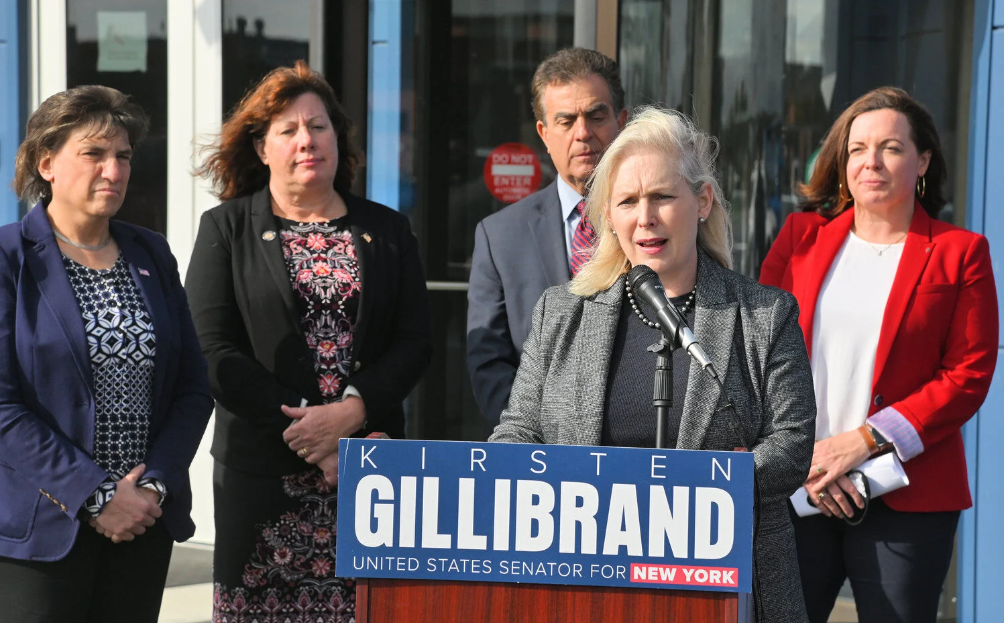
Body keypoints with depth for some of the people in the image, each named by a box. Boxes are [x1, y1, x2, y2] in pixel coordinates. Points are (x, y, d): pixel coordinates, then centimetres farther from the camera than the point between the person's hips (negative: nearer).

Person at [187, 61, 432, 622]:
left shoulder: (387, 230, 13)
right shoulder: (225, 230, 6)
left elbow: (416, 343, 6)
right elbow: (217, 353, -3)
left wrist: (349, 412, -11)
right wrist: (309, 435, -11)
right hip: (264, 475, -1)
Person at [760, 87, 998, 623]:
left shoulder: (959, 252, 4)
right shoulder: (800, 236, 11)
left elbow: (970, 374, -3)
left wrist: (865, 440, -11)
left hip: (905, 500, -2)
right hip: (794, 493, 2)